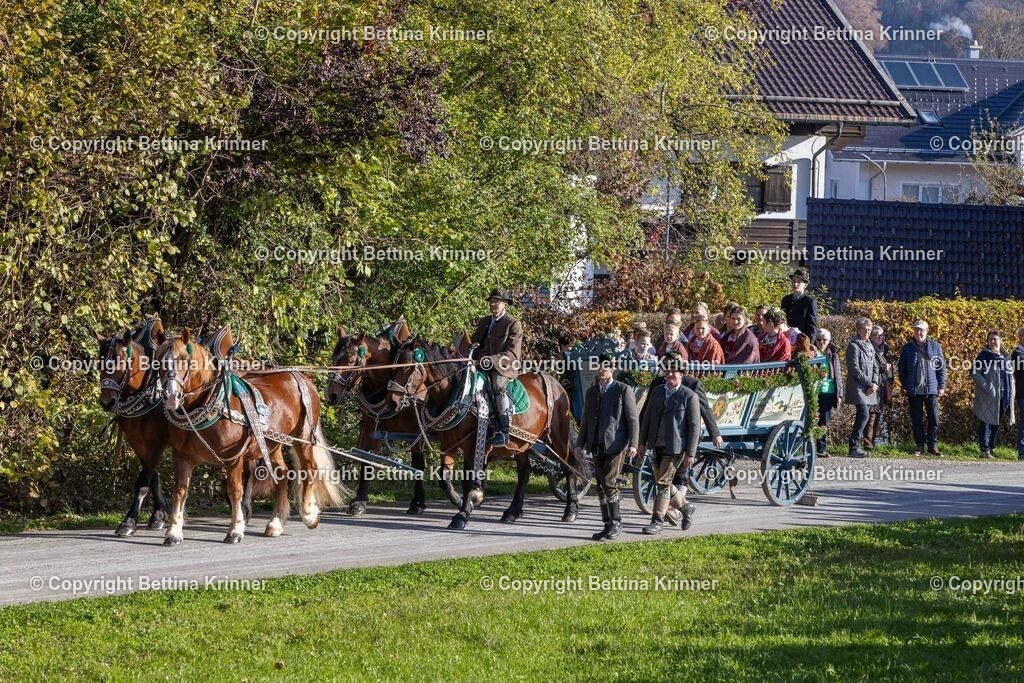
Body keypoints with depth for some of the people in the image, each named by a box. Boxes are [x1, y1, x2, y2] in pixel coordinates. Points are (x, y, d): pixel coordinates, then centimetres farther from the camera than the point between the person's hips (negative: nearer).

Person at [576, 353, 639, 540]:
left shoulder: (624, 390, -2)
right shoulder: (591, 392, 15)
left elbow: (633, 419, -4)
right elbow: (586, 420, 20)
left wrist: (633, 444, -12)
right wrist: (580, 445, 14)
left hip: (616, 444, -6)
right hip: (597, 446, 6)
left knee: (609, 481, -15)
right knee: (601, 486, 6)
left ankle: (616, 522, -4)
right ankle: (608, 525, 12)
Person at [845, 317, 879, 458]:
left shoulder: (869, 346, 18)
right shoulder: (854, 346, -7)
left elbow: (875, 367, 18)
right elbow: (855, 368, -14)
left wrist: (874, 383, 0)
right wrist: (869, 383, -13)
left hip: (869, 389, 8)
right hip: (858, 387, -8)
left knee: (863, 417, 6)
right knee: (863, 415, -17)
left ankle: (857, 446, 8)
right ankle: (854, 447, -16)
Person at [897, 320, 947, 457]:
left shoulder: (935, 346, 4)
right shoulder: (907, 348, 5)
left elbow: (942, 367, 5)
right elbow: (901, 368, 8)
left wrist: (941, 386, 0)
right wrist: (905, 386, 0)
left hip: (931, 389, 0)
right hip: (914, 390, 0)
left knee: (934, 419, -1)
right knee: (917, 420, 4)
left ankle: (933, 446, 7)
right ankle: (919, 446, 12)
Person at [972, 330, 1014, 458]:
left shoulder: (1005, 357, 16)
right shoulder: (984, 355, -4)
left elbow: (1009, 376, 24)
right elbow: (974, 373, -10)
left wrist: (1010, 393, 11)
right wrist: (987, 387, -18)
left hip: (1003, 398, 7)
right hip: (988, 397, -7)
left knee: (995, 424, 11)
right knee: (987, 423, -8)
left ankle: (990, 449, 18)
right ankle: (985, 450, -10)